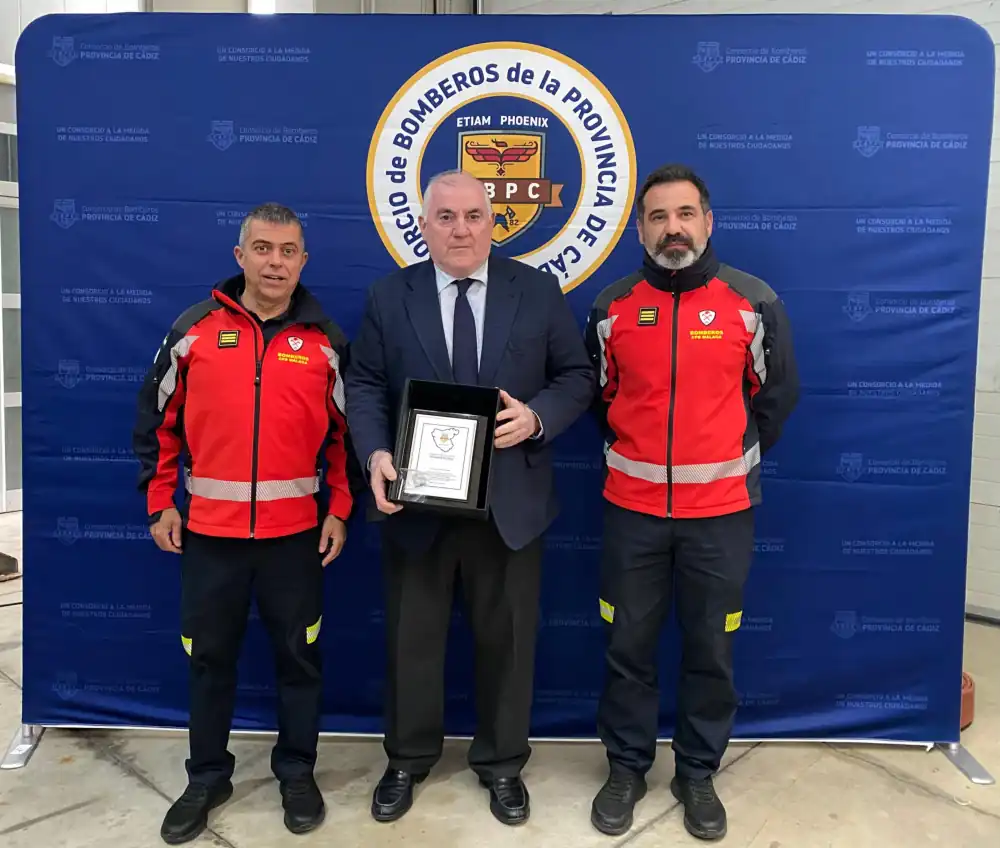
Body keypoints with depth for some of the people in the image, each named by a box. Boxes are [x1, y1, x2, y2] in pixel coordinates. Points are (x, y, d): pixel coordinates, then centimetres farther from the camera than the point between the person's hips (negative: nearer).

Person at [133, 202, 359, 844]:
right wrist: (160, 501, 4)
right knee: (210, 657, 12)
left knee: (298, 654, 10)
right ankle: (208, 777, 32)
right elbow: (158, 418, 7)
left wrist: (340, 509, 2)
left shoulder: (324, 339, 2)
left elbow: (344, 429, 7)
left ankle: (297, 771, 30)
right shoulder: (195, 329, 1)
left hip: (296, 531, 0)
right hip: (209, 529, 1)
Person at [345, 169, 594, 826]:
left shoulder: (539, 291, 1)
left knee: (507, 640, 13)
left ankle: (503, 765, 35)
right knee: (412, 639, 15)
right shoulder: (389, 297, 4)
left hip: (510, 502, 0)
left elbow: (577, 378, 2)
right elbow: (364, 386, 1)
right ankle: (408, 760, 38)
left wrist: (536, 418, -18)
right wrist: (376, 454, -16)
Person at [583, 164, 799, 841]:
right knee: (629, 646, 10)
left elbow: (777, 394, 7)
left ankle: (698, 774, 31)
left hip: (722, 511, -1)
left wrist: (735, 457, 7)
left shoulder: (754, 302, -3)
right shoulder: (612, 307, 1)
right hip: (632, 508, 1)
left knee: (711, 650, 11)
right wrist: (633, 452, 10)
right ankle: (627, 768, 29)